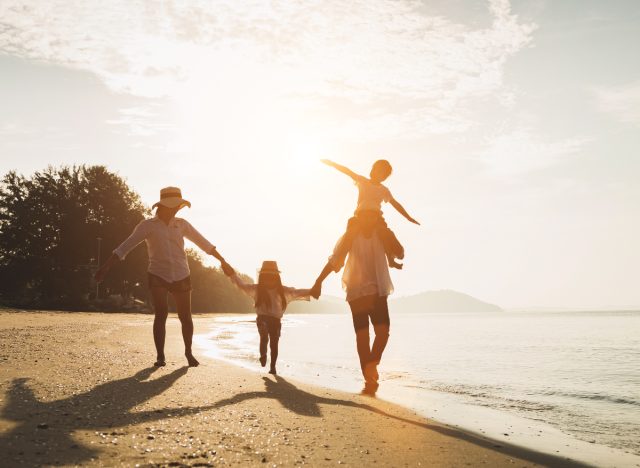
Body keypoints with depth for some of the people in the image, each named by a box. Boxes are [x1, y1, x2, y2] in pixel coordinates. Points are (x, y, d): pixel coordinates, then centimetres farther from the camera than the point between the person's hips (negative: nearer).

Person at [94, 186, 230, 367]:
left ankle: (188, 352, 27)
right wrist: (106, 267, -18)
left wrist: (223, 261, 14)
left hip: (181, 277, 2)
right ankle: (160, 356, -4)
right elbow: (126, 246, -11)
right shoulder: (147, 225, -5)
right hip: (158, 277, -2)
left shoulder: (181, 224, 4)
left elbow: (203, 242, 11)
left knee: (185, 317, 5)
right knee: (161, 314, -17)